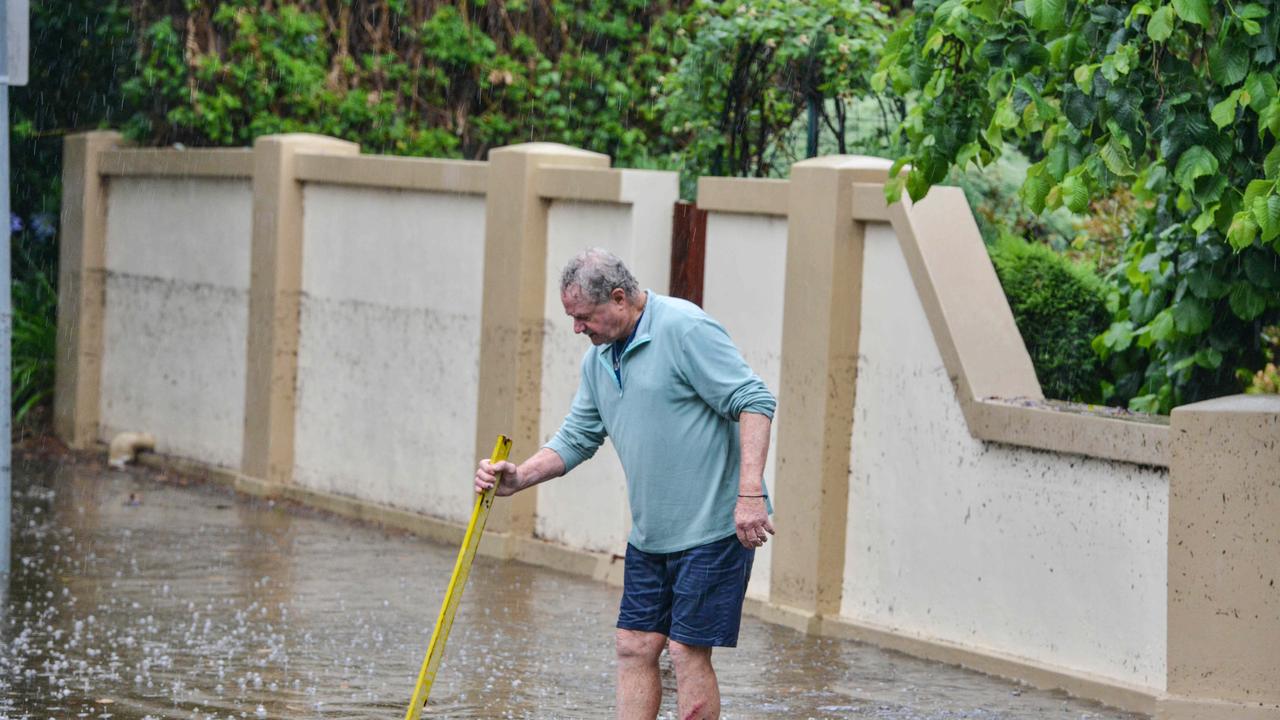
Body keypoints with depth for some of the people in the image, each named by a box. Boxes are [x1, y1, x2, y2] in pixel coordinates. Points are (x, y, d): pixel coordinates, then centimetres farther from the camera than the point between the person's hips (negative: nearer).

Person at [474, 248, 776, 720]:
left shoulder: (685, 330, -15)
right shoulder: (599, 359, 11)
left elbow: (754, 401, -19)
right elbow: (576, 439, 16)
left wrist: (750, 492, -26)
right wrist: (518, 478, -1)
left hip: (714, 526, -8)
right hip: (650, 534, 8)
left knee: (688, 651, -7)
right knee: (634, 647, 6)